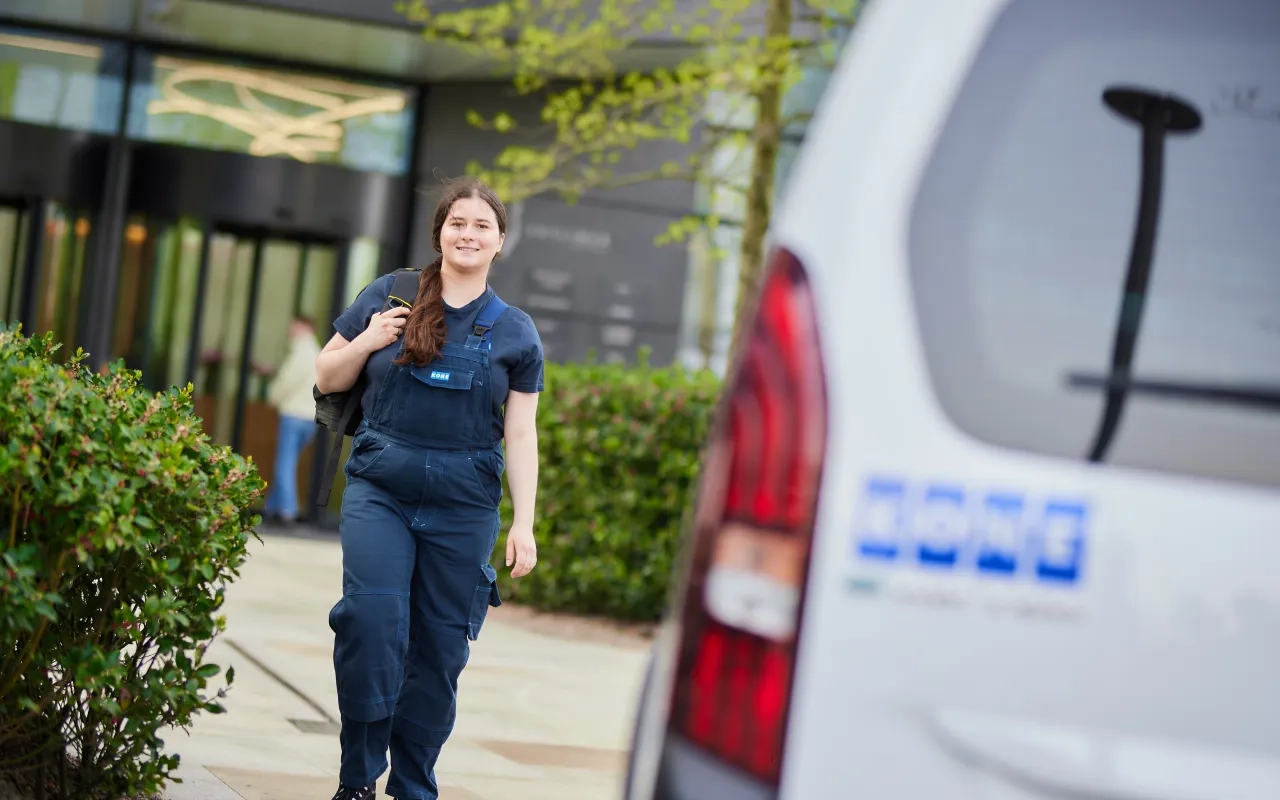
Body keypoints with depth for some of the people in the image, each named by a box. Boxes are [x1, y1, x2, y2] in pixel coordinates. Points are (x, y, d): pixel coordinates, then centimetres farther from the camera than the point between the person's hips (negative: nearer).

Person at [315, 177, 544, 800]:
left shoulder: (515, 331, 7)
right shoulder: (386, 297, 6)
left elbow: (520, 435, 7)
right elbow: (328, 379, 13)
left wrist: (523, 525, 1)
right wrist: (368, 341, -7)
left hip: (463, 504, 1)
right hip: (380, 489, -1)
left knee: (440, 647, 4)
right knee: (371, 617, -20)